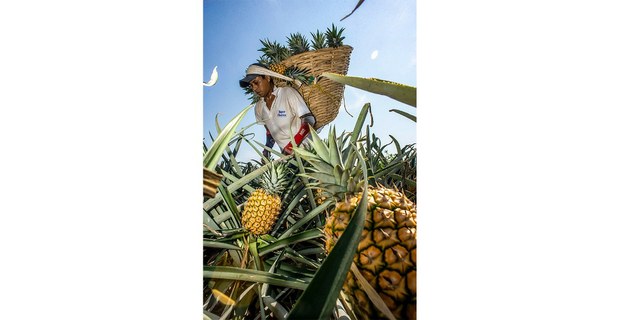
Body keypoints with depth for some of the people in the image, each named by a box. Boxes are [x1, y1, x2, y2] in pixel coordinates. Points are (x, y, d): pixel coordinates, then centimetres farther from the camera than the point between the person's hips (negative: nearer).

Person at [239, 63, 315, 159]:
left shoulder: (288, 93, -10)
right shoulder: (258, 108, 7)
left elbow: (309, 120, -12)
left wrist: (292, 146, -21)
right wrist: (267, 150, 4)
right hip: (286, 153, 5)